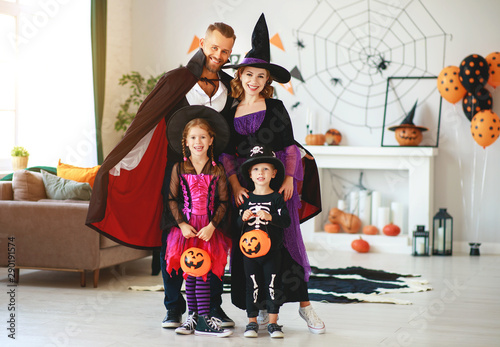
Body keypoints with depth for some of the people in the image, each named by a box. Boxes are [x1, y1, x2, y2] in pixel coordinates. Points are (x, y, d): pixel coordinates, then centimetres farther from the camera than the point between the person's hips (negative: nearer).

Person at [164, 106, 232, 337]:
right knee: (189, 274, 2)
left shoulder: (217, 171, 2)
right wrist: (181, 224, -8)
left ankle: (203, 320, 1)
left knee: (204, 274, -3)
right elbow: (172, 199, 3)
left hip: (208, 230, -1)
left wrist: (211, 226, -10)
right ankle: (194, 316, 12)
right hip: (186, 228, 1)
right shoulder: (179, 169, 3)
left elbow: (223, 202, 1)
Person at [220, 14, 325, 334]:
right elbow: (227, 154, 6)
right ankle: (261, 308, 10)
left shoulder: (275, 108, 2)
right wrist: (235, 186, -6)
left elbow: (290, 145, 2)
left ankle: (304, 304, 3)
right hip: (245, 185, 2)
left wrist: (289, 178, -8)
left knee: (287, 239, -4)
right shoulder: (230, 113, 7)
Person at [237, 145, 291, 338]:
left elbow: (286, 221, -10)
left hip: (272, 251, -1)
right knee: (252, 286, 6)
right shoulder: (247, 199, 4)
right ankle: (252, 322, 14)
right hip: (250, 250, 2)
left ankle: (273, 323, 11)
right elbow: (238, 224, 8)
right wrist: (243, 218, -13)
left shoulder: (276, 198, -2)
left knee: (272, 285, 2)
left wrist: (270, 217, -24)